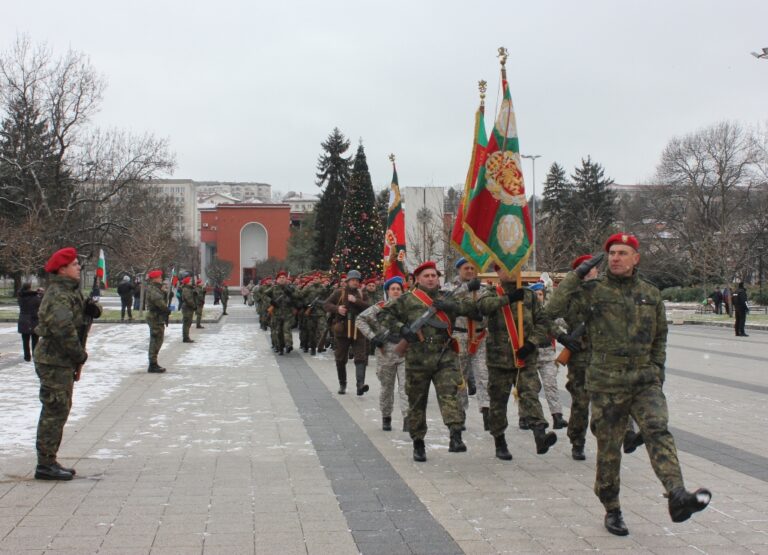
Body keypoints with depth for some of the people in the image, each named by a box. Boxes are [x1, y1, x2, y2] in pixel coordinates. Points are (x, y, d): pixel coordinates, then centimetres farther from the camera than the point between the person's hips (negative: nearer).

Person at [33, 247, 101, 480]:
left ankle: (49, 461, 23)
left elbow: (81, 309, 26)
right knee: (55, 411, -7)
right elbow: (64, 329, -28)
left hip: (63, 362, 10)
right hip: (55, 362, -10)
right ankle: (46, 464, -2)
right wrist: (80, 356, -17)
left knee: (60, 410, 15)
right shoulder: (58, 295, -18)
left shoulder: (71, 290, 14)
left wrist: (91, 307, 0)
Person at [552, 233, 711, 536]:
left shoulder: (651, 294, 10)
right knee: (608, 448, 5)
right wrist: (578, 273, -14)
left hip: (645, 380, 2)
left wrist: (658, 371, 12)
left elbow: (660, 336, 21)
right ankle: (612, 510, 20)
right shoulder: (592, 290, -1)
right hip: (606, 384, -2)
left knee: (658, 432, -20)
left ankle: (678, 497, -32)